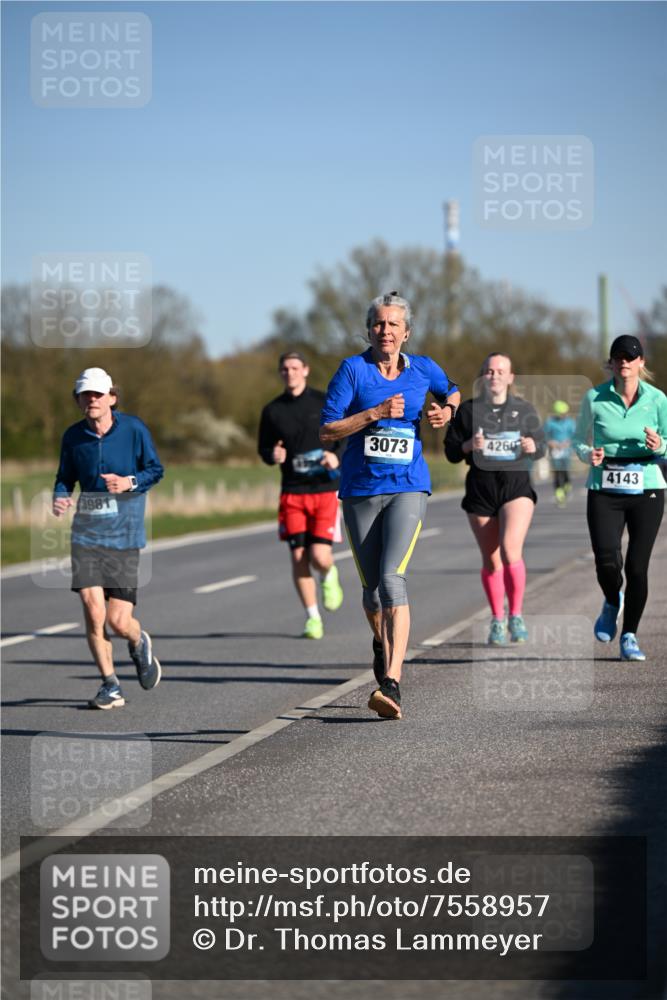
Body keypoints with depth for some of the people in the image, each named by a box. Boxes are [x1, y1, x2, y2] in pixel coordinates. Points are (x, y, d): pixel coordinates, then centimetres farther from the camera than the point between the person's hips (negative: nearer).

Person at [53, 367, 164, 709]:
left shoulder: (133, 429, -5)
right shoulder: (73, 436, 2)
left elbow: (155, 469, 3)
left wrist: (130, 482, -16)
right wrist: (60, 498, -9)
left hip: (125, 533, -1)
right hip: (87, 531, 1)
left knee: (118, 621, -3)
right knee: (92, 609, -14)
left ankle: (139, 643, 35)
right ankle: (110, 685, 2)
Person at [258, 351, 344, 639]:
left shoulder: (325, 402, 1)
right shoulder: (272, 410, 6)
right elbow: (263, 449, 13)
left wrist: (337, 456, -14)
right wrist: (273, 455, -10)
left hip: (325, 489, -2)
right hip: (292, 492, 2)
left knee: (320, 557, -12)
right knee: (298, 557, -4)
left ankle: (329, 575, 26)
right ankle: (312, 617, 10)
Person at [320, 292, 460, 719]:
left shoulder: (423, 369, 4)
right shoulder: (353, 369, -3)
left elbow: (452, 391, 28)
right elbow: (327, 431, -7)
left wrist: (447, 410, 6)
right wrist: (375, 413, -16)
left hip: (408, 488, -1)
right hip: (360, 490, 1)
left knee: (392, 578, -20)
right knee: (372, 587, 11)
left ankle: (391, 684, -29)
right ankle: (384, 646, 45)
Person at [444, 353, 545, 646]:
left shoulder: (524, 409, 6)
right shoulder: (468, 410, 6)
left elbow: (540, 448, 12)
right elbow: (451, 451, 7)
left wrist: (532, 446, -11)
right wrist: (469, 445, -14)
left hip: (516, 484, -1)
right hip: (480, 487, 1)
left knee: (510, 550, -20)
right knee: (491, 559, 5)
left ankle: (516, 616, -5)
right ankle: (497, 621, 21)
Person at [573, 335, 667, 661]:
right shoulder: (594, 398, -1)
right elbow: (580, 439, 12)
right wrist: (588, 455, -9)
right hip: (604, 491, 0)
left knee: (637, 566, -3)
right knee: (606, 561, -15)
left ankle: (629, 636, 15)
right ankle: (612, 604, 20)